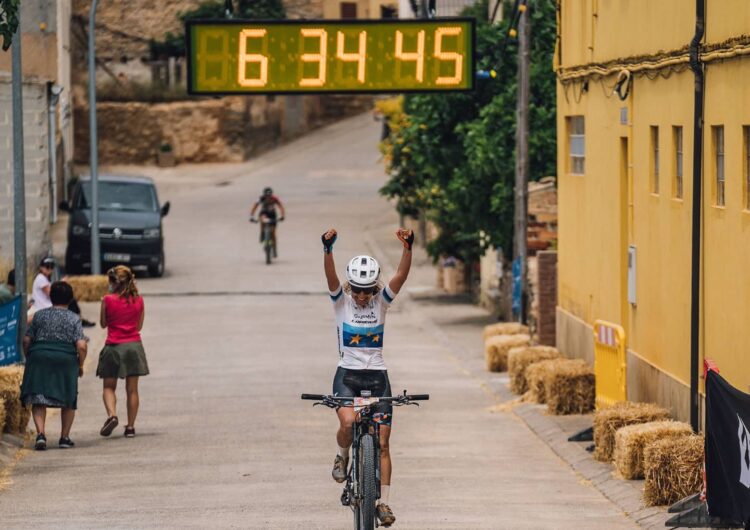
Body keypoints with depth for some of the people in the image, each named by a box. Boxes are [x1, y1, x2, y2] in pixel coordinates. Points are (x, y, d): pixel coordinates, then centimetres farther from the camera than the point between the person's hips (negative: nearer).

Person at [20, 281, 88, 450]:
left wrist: (29, 358, 21)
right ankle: (65, 437, 16)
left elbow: (26, 340, 7)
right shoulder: (74, 319, 2)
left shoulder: (39, 315, 8)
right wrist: (80, 365, 7)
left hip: (39, 358, 1)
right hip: (66, 360, -1)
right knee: (68, 401, 15)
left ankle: (40, 433, -18)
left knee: (38, 400, 2)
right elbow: (81, 346, -7)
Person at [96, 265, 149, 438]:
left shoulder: (108, 300, -9)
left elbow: (103, 323, 4)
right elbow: (139, 325, 8)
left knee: (108, 387, 9)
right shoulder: (138, 300, 0)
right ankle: (130, 427, 7)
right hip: (134, 345, 2)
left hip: (113, 346, -2)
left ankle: (112, 415, -16)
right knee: (132, 389, 7)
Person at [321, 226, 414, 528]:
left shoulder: (382, 301, 0)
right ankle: (342, 457, 6)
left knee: (382, 442, -3)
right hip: (347, 373, -2)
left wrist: (408, 247, -32)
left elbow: (401, 276, -15)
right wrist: (328, 249, -40)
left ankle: (383, 502, 5)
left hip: (377, 375, 2)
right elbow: (330, 277, -21)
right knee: (348, 422, -28)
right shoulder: (341, 301, -3)